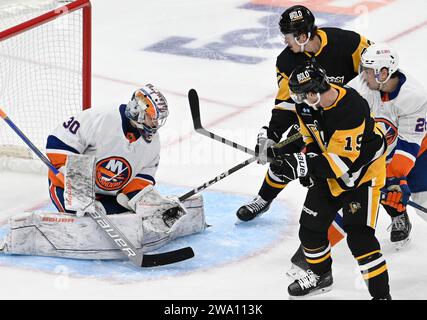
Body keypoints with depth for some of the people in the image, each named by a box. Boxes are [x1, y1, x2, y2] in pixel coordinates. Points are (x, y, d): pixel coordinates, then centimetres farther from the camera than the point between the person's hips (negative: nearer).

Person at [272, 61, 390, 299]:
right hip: (329, 173, 8)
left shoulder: (351, 110, -35)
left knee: (359, 236, -17)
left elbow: (344, 160, -33)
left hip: (362, 172, -8)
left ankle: (381, 294, -10)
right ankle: (321, 275, 38)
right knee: (310, 226, 12)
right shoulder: (308, 105, -10)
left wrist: (303, 165, -36)